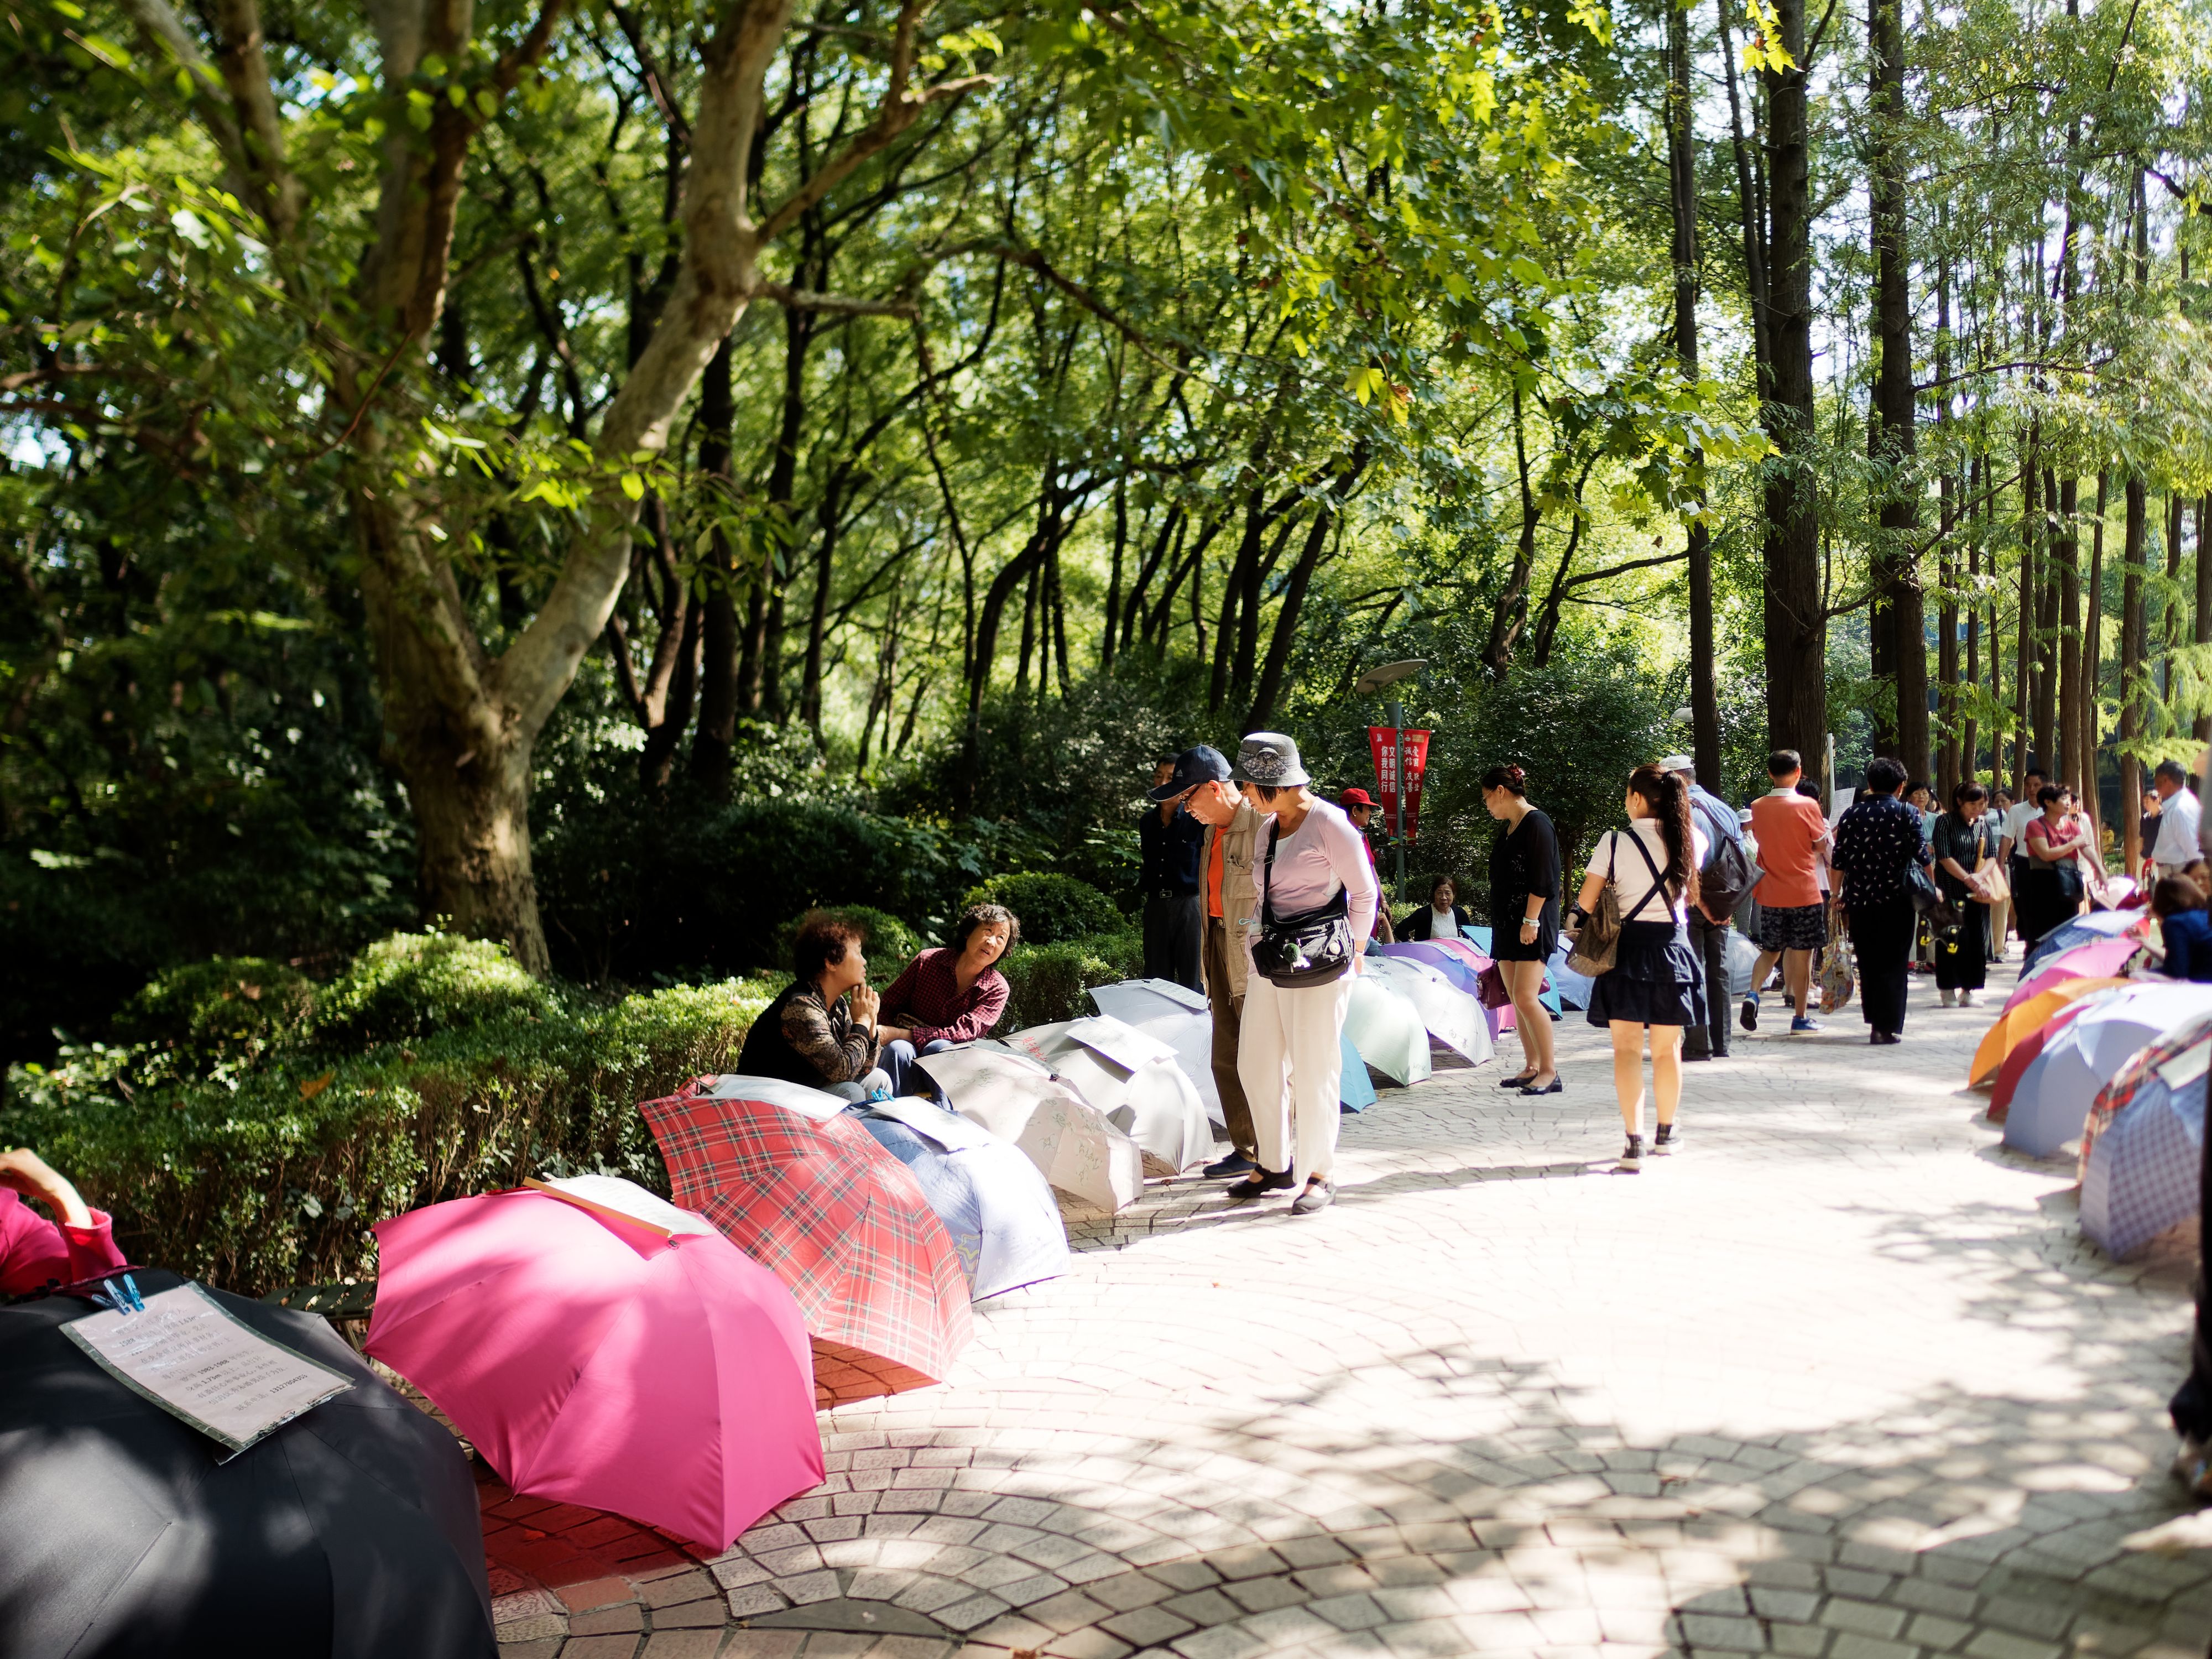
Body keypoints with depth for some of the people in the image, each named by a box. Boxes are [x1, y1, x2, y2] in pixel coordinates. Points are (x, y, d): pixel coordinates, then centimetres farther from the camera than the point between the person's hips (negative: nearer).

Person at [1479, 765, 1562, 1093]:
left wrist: (1531, 921, -19)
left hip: (1532, 925, -9)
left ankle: (1549, 1071, -10)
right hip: (1507, 924, 9)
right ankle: (1531, 1067, 13)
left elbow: (1542, 880, -16)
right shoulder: (1509, 828, 17)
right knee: (1516, 999, 8)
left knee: (1526, 997, -15)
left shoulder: (1536, 823, -10)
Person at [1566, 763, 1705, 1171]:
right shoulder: (1690, 840, 1)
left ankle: (1635, 1141, -9)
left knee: (1627, 1047, 0)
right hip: (1672, 944, 3)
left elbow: (1586, 900, -8)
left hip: (1627, 946, -3)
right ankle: (1665, 1134, 29)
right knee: (1668, 1048, 14)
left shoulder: (1615, 841, -9)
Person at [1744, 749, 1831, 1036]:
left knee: (1770, 950, 17)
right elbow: (1822, 845, -3)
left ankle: (1753, 994, -5)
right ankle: (1801, 1017, 8)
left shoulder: (1758, 807, 0)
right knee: (1801, 954, 4)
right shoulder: (1807, 806, -11)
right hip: (1804, 893, -4)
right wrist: (1826, 828, 15)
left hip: (1770, 893, 4)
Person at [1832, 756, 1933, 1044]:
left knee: (1868, 962, 13)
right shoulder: (1908, 814, -3)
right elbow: (1922, 857, -5)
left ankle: (1875, 1020, 20)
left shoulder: (1851, 815, 4)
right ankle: (1888, 1027, -2)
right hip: (1897, 899, -2)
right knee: (1894, 963, 2)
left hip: (1859, 899, 2)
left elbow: (1838, 861, 3)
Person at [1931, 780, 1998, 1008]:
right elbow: (1944, 857, -11)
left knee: (1977, 940, 4)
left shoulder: (1985, 824, 11)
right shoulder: (1945, 822, -4)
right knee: (1952, 939, -4)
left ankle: (1968, 991, 11)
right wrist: (1968, 880, -16)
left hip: (1978, 892, 5)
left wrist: (1981, 876, -12)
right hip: (1952, 892, -5)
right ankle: (1947, 989, 5)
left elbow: (1992, 856, 7)